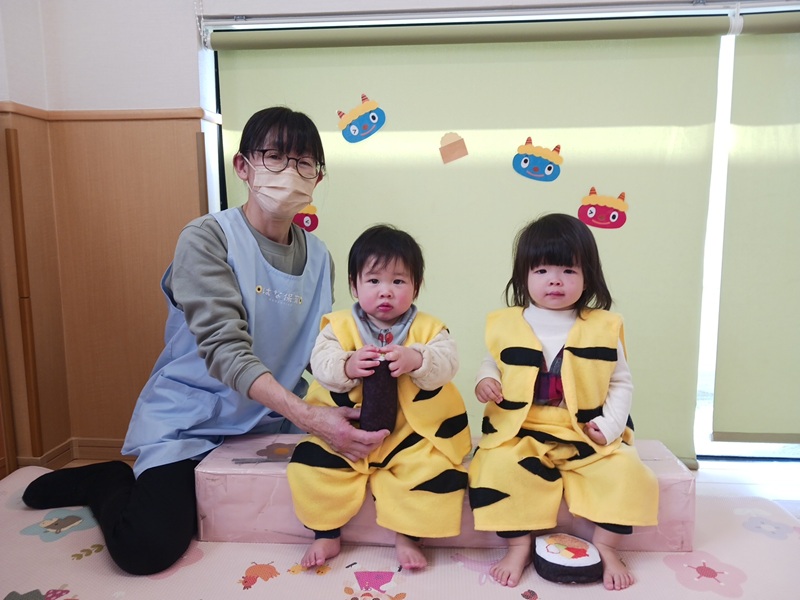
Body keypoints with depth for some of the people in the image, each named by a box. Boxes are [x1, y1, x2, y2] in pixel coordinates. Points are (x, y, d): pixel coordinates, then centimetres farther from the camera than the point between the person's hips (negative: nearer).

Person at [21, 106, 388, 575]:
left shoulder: (318, 257, 0)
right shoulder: (207, 238, -16)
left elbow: (319, 356, 2)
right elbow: (224, 348, -27)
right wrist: (307, 416, -36)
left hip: (272, 420, 6)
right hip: (189, 418, -5)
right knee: (147, 549, -20)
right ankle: (110, 482, 16)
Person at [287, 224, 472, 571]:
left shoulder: (428, 328, 0)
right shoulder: (339, 326, 0)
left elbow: (447, 363, -14)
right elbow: (321, 363, -13)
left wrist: (416, 360, -35)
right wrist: (347, 366, -34)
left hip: (412, 433, 0)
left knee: (437, 468, -19)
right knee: (311, 463, -14)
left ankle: (406, 535, 6)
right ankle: (326, 534, 10)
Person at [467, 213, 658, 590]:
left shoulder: (604, 327, 1)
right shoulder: (505, 325, 1)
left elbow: (621, 383, 7)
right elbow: (491, 365, 13)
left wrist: (610, 424, -7)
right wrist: (484, 382, -9)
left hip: (587, 436, 1)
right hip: (520, 433, 0)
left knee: (625, 472, -20)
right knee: (498, 470, -26)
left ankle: (605, 549, 5)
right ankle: (519, 546, -1)